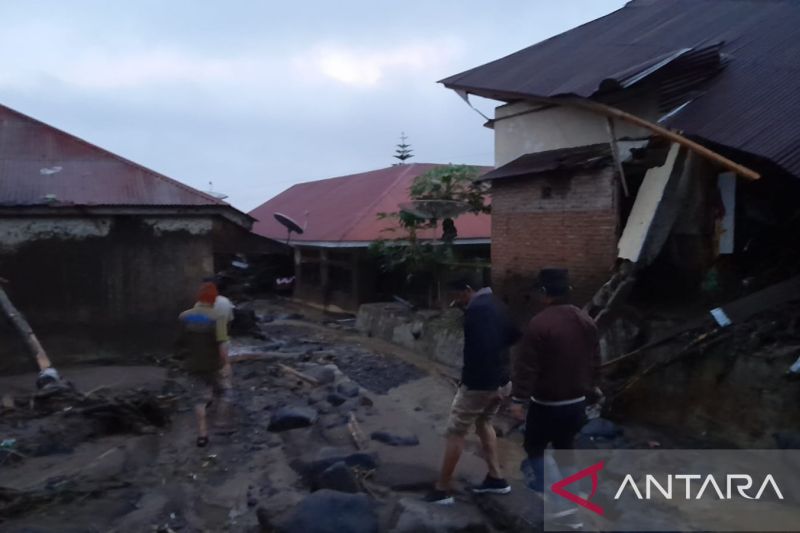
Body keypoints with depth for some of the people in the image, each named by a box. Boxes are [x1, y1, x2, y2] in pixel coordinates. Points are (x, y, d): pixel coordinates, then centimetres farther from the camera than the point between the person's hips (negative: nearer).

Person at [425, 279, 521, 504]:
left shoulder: (476, 309, -20)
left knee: (456, 432, 3)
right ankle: (496, 478, 29)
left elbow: (478, 349, -28)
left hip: (478, 384, -9)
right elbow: (515, 335, 18)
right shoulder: (498, 304, 8)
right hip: (501, 381, 9)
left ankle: (442, 490, 12)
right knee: (483, 423, 27)